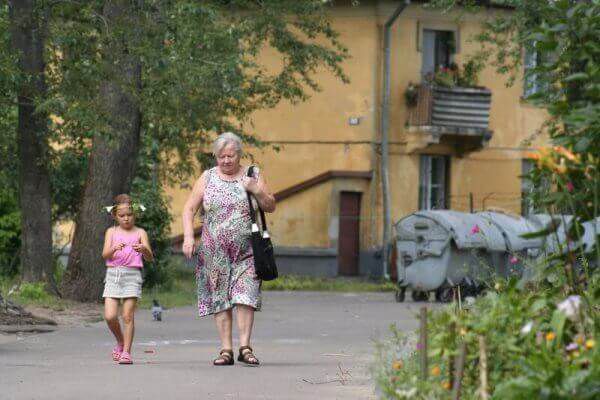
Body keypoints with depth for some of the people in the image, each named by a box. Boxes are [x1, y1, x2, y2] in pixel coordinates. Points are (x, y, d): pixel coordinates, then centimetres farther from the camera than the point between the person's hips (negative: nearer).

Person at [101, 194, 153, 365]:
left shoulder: (140, 233, 5)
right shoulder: (112, 232, 10)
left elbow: (150, 257, -5)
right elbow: (105, 254, -3)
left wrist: (144, 249, -28)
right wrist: (114, 249, -25)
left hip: (132, 275, -2)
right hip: (113, 275, 2)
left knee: (128, 316, -7)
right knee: (110, 316, -6)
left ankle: (126, 352, -1)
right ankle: (120, 342, 20)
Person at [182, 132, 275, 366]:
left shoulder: (253, 176, 7)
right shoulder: (208, 178, 7)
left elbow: (271, 207, 8)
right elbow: (189, 209, 8)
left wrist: (257, 190, -10)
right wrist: (188, 237, -5)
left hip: (246, 250, -1)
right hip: (215, 250, 1)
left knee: (245, 295, -13)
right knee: (219, 299, 0)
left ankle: (245, 347, -12)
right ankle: (226, 350, 3)